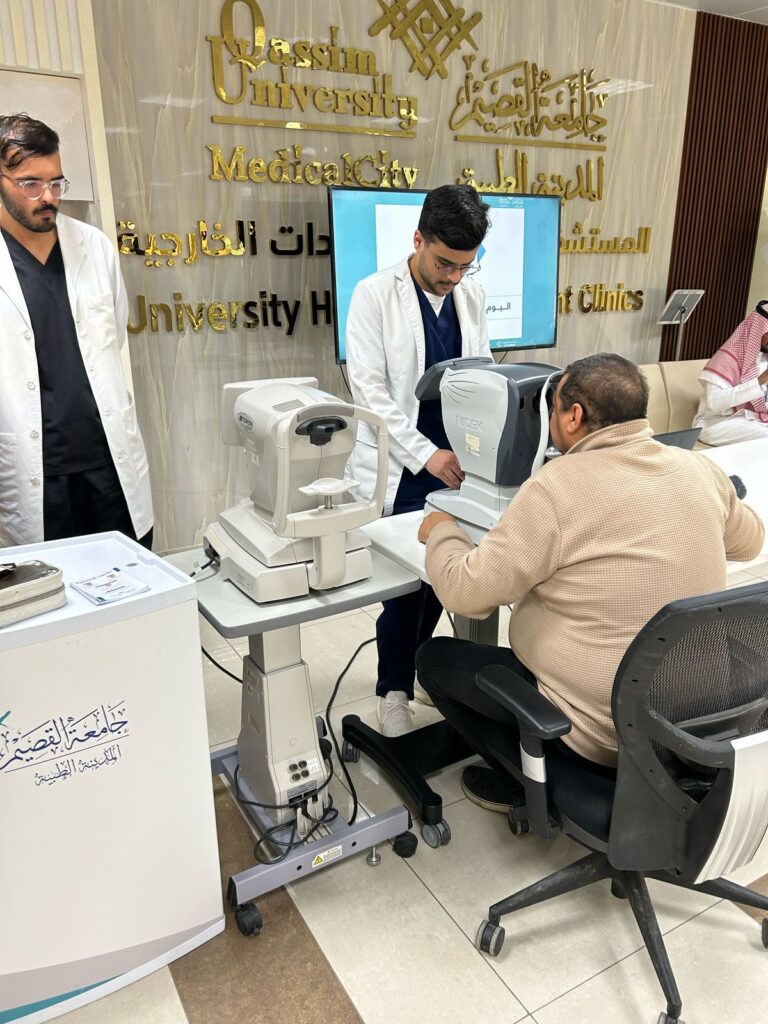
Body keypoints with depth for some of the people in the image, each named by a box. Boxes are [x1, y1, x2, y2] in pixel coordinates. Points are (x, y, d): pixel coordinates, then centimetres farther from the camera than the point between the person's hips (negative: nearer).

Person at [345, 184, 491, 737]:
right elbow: (369, 389, -13)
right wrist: (425, 454, -18)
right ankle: (394, 690, 23)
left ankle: (414, 664, 35)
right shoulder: (375, 294, -7)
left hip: (452, 463, 5)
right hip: (399, 467, -4)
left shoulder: (472, 295, 8)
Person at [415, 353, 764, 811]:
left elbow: (465, 592, -19)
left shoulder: (558, 486, -22)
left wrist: (442, 529, 0)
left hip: (604, 729, -7)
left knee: (434, 657, 9)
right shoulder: (702, 470, -3)